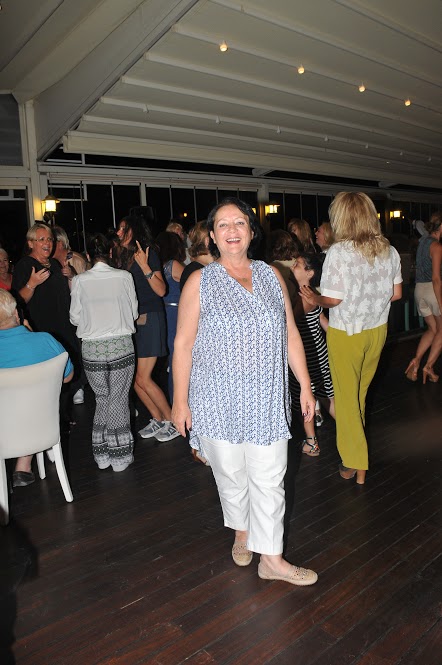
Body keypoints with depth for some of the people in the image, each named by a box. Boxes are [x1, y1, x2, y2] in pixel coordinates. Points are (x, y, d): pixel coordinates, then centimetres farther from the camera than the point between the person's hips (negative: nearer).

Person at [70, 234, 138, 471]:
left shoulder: (79, 281, -4)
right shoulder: (124, 277, -5)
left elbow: (75, 318, 4)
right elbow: (133, 312, 4)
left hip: (92, 349, 1)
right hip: (121, 346, -1)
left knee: (102, 399, 15)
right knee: (119, 399, 8)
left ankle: (102, 455, 22)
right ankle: (120, 457, 16)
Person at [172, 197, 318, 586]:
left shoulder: (272, 276, 6)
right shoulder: (200, 282, -4)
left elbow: (291, 335, 9)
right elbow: (184, 344, -4)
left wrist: (305, 385, 8)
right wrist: (180, 400, -6)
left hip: (267, 400, 2)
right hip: (219, 402, -2)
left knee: (269, 480, 6)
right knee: (231, 475, 14)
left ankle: (271, 558, 22)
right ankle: (241, 530, 41)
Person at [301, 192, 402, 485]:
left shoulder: (338, 252, -19)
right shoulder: (389, 250, -2)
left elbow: (333, 299, -19)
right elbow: (396, 293, 4)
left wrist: (315, 299, 0)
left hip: (346, 333, -5)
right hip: (377, 330, 5)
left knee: (346, 397, 9)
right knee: (361, 392, 23)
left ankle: (355, 464, 16)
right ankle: (355, 440, 41)